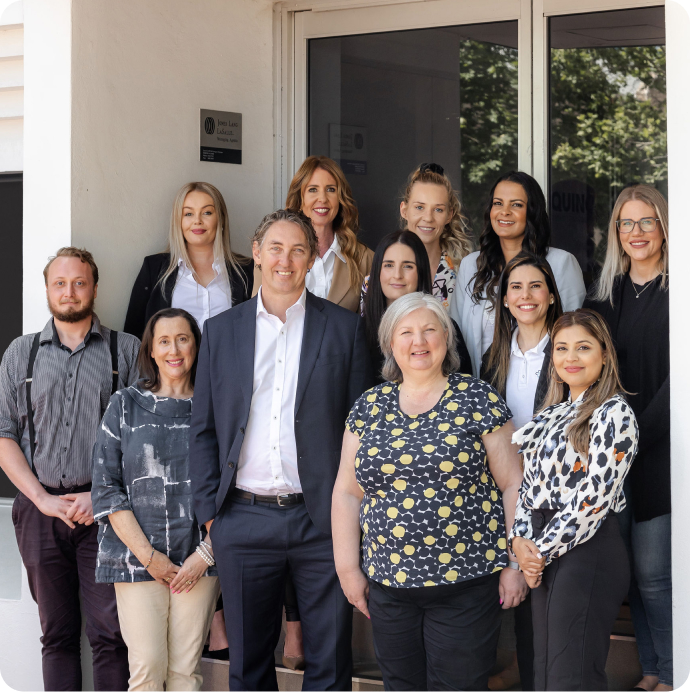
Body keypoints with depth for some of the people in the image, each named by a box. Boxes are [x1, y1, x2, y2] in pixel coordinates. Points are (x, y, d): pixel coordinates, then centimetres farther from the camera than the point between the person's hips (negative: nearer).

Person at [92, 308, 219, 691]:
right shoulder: (125, 405, 6)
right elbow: (106, 489, 2)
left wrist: (206, 553, -5)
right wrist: (148, 555, -6)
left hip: (199, 560, 1)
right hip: (137, 558, 0)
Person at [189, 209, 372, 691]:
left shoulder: (345, 327, 4)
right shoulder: (221, 330, 9)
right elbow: (203, 430, 10)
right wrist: (209, 511, 2)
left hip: (322, 520, -1)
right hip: (243, 521, 2)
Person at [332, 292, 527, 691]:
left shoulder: (479, 400, -2)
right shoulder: (368, 408, 8)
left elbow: (513, 485, -2)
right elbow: (348, 493, 10)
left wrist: (516, 563, -5)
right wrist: (349, 568, 7)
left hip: (466, 581, -3)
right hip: (388, 581, 4)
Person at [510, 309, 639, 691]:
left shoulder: (614, 413, -10)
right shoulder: (552, 413, 15)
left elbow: (593, 499, -17)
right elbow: (530, 482, 14)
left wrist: (542, 550, -12)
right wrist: (521, 539, -3)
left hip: (588, 549, -8)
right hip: (542, 555, 8)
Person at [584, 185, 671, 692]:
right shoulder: (607, 293, 14)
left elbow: (677, 377, -10)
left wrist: (638, 434, -15)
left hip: (659, 453, -5)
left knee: (652, 572, -6)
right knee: (629, 570, 8)